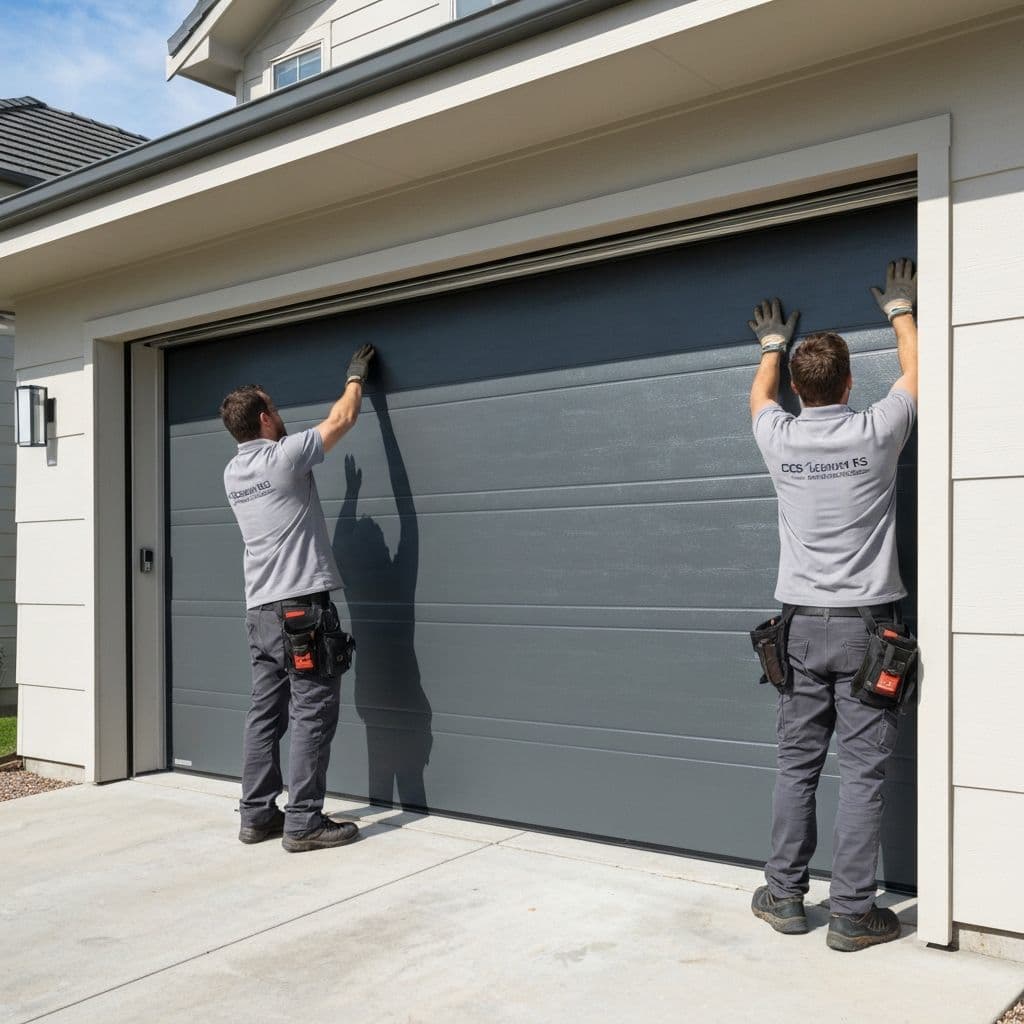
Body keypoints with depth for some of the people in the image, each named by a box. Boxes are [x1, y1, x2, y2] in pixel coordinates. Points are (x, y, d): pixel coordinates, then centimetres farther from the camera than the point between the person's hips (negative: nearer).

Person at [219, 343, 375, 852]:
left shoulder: (233, 472, 13)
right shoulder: (284, 456, -10)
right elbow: (341, 419, 1)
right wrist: (356, 375, 18)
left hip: (260, 610, 8)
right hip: (302, 603, -8)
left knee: (266, 712, 12)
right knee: (313, 714, -4)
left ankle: (257, 815, 17)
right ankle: (303, 822, -2)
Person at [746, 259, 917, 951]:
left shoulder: (779, 439, -1)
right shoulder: (875, 432, -6)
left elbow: (761, 396, 24)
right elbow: (917, 373, 15)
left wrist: (772, 343, 42)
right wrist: (900, 310, 31)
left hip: (803, 625, 3)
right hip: (867, 623, -2)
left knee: (798, 763, 10)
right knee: (863, 770, 1)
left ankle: (784, 895, 18)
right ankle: (852, 913, 6)